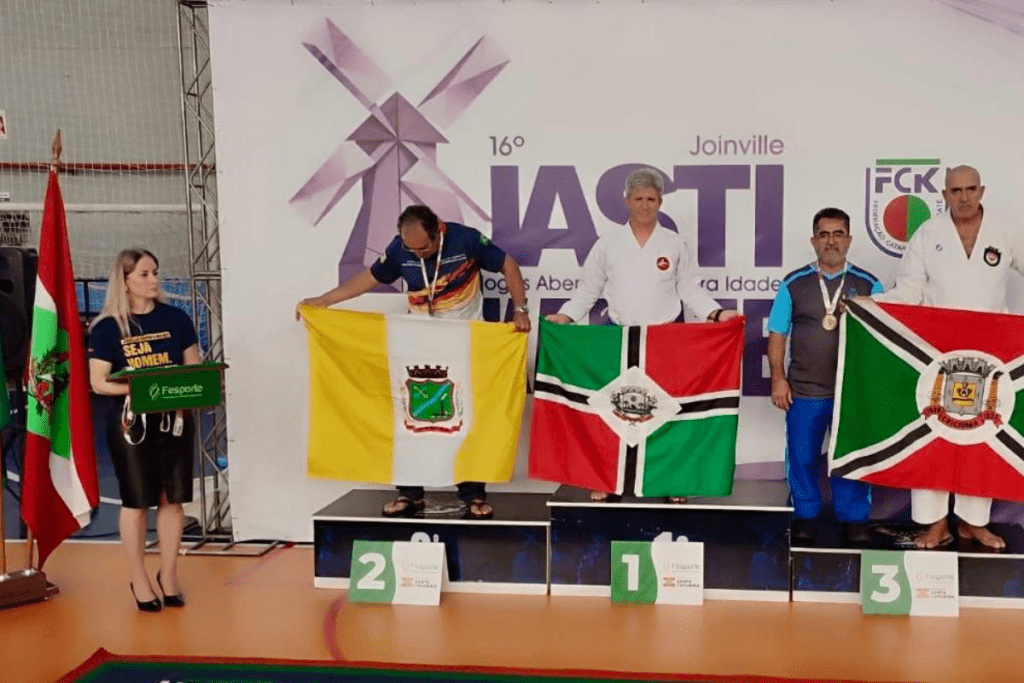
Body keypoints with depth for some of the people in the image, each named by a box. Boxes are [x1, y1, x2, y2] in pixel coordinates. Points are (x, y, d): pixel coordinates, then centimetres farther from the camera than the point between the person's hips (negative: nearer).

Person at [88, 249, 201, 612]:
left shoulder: (176, 318, 3)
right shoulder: (108, 327, -4)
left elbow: (195, 367, 8)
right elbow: (98, 382, -6)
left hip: (174, 419, 3)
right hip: (131, 422, -2)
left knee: (172, 498, 8)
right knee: (136, 502, 5)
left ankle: (168, 574, 24)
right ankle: (139, 580, 20)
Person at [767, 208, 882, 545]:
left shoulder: (868, 285, 3)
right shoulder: (794, 283, 3)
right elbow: (777, 334, 4)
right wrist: (778, 378, -2)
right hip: (803, 390, 0)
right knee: (802, 457, 8)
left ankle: (854, 519, 19)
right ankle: (804, 516, 23)